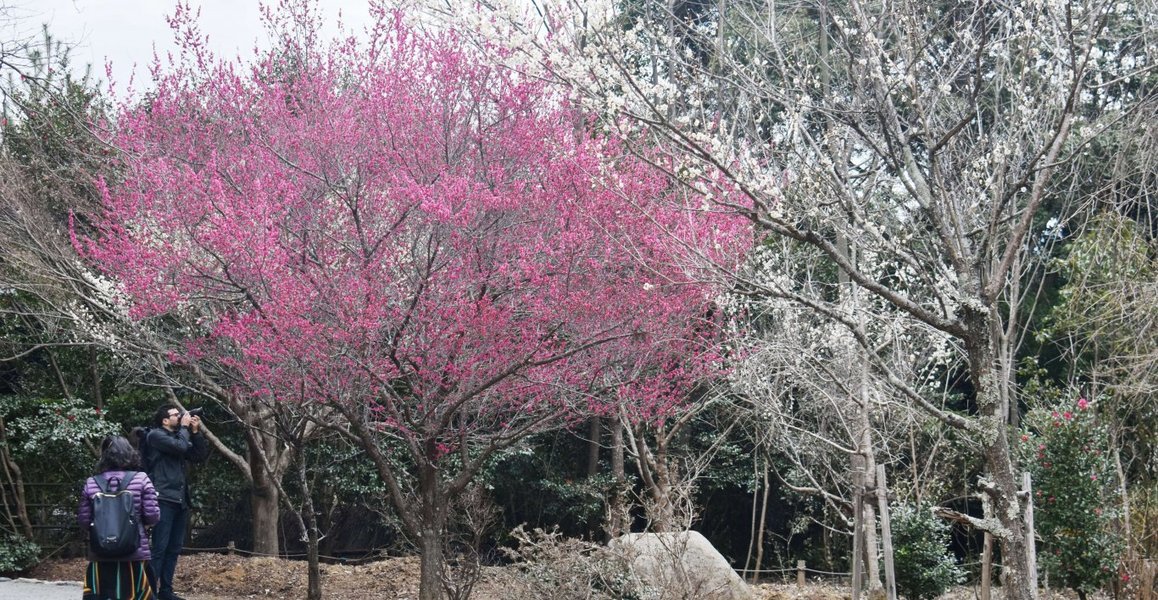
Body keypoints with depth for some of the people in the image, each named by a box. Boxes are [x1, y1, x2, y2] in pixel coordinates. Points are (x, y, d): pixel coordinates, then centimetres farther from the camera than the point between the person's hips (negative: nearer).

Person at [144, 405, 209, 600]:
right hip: (163, 499, -8)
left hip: (180, 500, 8)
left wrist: (196, 432, 6)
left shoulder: (178, 436, 19)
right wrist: (185, 427, -3)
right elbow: (180, 446, -18)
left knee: (174, 548, 9)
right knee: (160, 547, -11)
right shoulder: (155, 435, -4)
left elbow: (201, 456, 14)